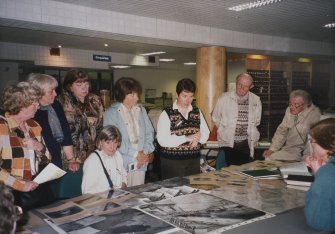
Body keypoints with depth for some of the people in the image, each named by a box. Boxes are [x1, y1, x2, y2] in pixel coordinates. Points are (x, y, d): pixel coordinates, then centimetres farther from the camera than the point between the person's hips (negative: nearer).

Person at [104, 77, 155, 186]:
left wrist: (146, 152, -5)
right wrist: (135, 154, -13)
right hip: (121, 164, -4)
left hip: (141, 163, 5)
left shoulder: (141, 110, 13)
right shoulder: (111, 113, -3)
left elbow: (149, 132, 11)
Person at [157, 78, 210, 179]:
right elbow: (162, 140, -16)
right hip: (172, 162, -4)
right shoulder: (167, 114, -8)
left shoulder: (197, 112, 8)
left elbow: (206, 133, 11)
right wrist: (187, 138, -20)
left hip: (194, 161, 5)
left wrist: (197, 138, -11)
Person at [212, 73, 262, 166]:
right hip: (228, 143, -2)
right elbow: (215, 118, 8)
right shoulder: (224, 98, -4)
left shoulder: (256, 100, 3)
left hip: (246, 144, 2)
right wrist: (226, 131, 7)